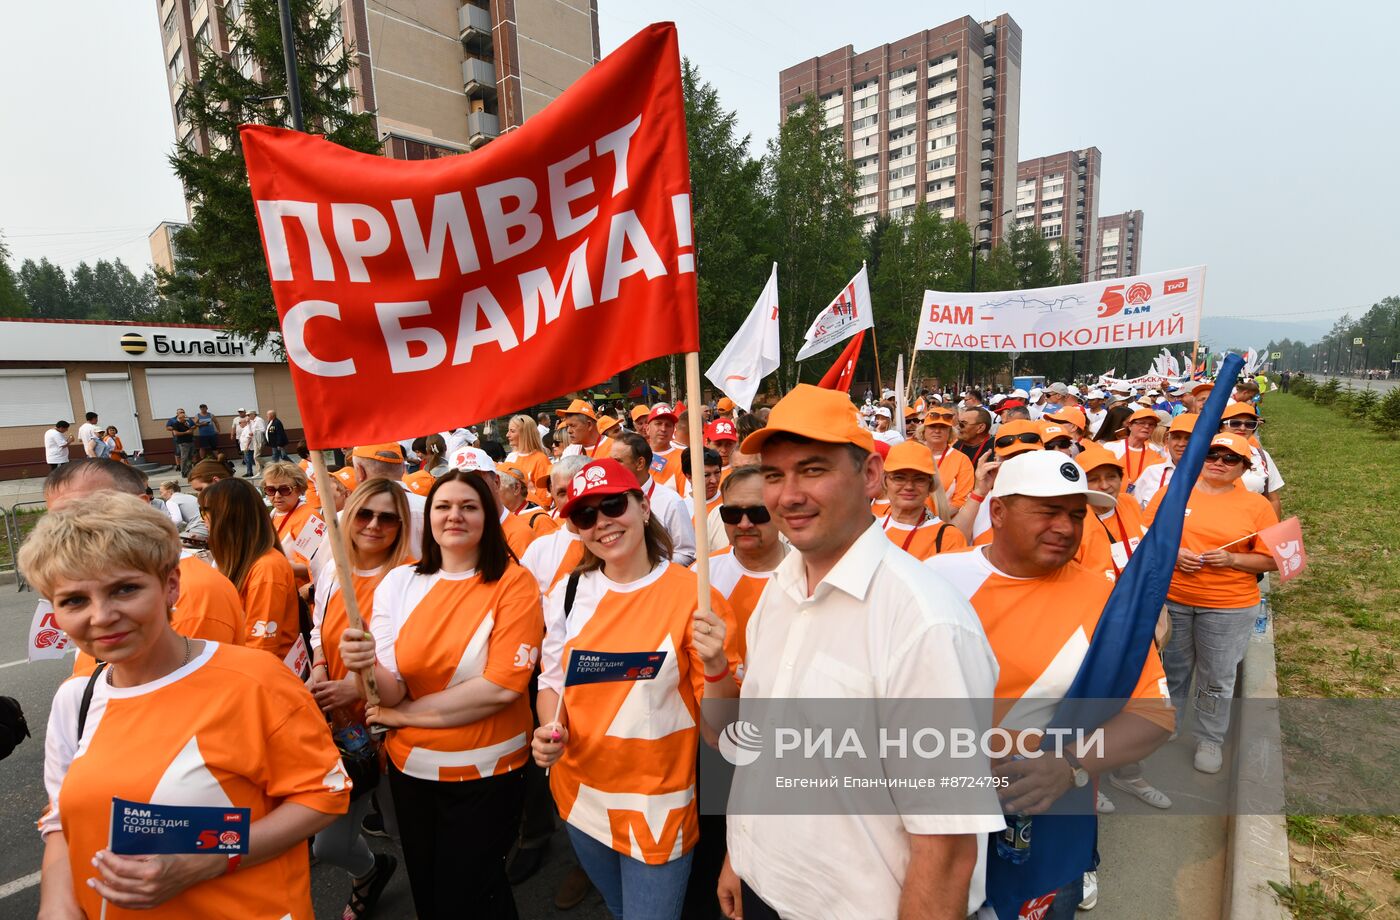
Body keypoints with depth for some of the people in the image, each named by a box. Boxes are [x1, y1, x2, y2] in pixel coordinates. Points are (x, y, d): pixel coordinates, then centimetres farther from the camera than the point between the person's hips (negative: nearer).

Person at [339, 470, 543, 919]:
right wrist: (368, 668, -31)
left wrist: (405, 714, -14)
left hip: (486, 771, -4)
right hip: (410, 766, 4)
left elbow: (503, 685, -21)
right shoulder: (398, 582, -5)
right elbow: (391, 691, -9)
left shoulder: (514, 583, -16)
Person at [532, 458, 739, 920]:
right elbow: (551, 681, 6)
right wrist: (550, 730, -13)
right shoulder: (568, 592, -6)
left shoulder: (693, 592, -18)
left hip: (659, 804, -4)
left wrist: (715, 666, -33)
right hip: (580, 794, 5)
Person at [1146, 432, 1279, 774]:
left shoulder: (1256, 505, -2)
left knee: (1217, 679, 11)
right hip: (1171, 599, 1)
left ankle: (1210, 740, 31)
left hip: (1228, 607, -1)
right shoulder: (1171, 492, 0)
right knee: (1172, 669, 17)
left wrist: (1232, 559, -18)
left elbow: (1271, 559, -1)